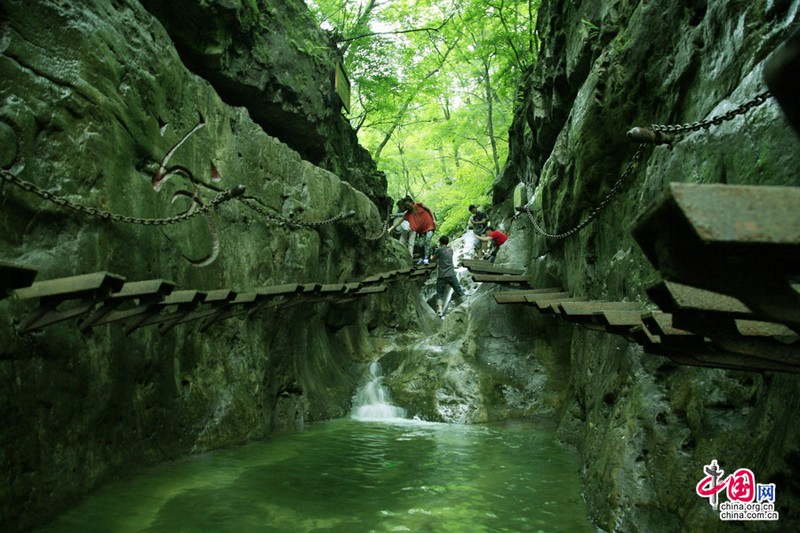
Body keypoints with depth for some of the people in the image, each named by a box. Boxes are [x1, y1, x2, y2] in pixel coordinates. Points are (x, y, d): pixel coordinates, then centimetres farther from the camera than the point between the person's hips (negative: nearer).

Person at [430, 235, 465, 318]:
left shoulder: (439, 250, -4)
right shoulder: (451, 250, 12)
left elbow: (433, 259, 9)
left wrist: (432, 257, 30)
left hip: (442, 276, -3)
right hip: (451, 275, 3)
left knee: (439, 294, 3)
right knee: (459, 291, 10)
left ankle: (440, 311, -11)